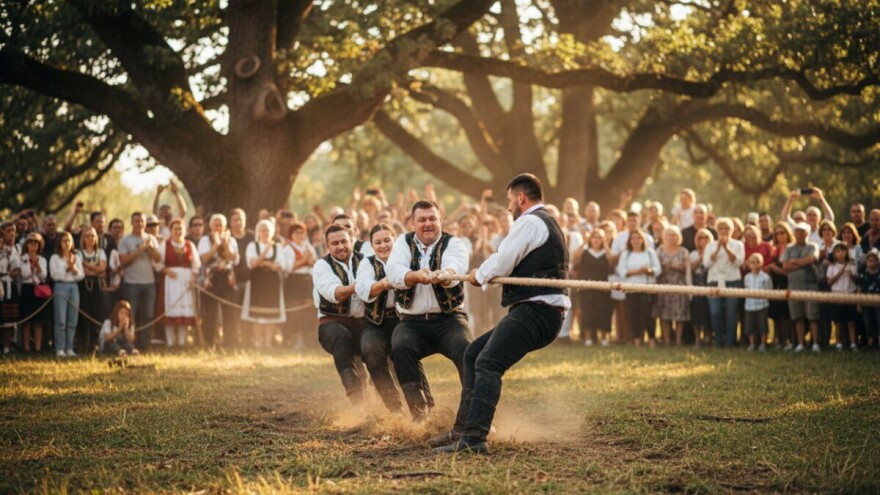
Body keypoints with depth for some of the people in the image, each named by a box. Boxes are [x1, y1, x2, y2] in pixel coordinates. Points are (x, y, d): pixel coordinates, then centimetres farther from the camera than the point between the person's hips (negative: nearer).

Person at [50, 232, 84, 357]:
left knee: (73, 321, 2)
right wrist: (67, 268, -8)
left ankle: (69, 348, 8)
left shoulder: (77, 257, 14)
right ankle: (60, 349, -6)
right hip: (61, 287, -4)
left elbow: (81, 275, 8)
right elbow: (55, 274, -8)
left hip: (74, 287, 4)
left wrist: (73, 268, -9)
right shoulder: (55, 258, 4)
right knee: (61, 320, -8)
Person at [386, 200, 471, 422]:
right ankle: (419, 413, -20)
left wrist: (440, 276, -48)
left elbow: (454, 270, -23)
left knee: (465, 349, -29)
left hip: (448, 318, -1)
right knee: (401, 347, -28)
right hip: (412, 322, 2)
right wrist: (415, 276, -35)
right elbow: (393, 271, -13)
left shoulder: (453, 244, 0)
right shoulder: (404, 243, 8)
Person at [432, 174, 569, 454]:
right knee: (474, 353, 15)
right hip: (542, 313, 11)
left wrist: (478, 275, 6)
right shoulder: (548, 224, 26)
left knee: (488, 363, -22)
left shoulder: (529, 222, -8)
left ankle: (474, 439, -35)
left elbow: (500, 264, -12)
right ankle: (462, 429, 16)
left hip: (534, 311, -11)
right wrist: (486, 276, 19)